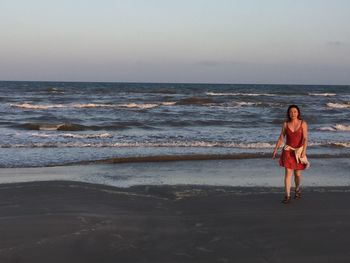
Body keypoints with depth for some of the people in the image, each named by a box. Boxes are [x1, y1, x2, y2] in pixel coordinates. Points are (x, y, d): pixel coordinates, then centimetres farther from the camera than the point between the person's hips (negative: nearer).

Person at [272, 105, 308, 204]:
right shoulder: (285, 124, -3)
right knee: (288, 173, -9)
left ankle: (297, 190, 40)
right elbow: (281, 138, 3)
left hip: (299, 151, 0)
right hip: (288, 151, 1)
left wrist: (304, 151, -25)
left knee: (297, 174, 11)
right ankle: (287, 196, -6)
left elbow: (305, 139, -15)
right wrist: (275, 150, 1)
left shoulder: (303, 123, -9)